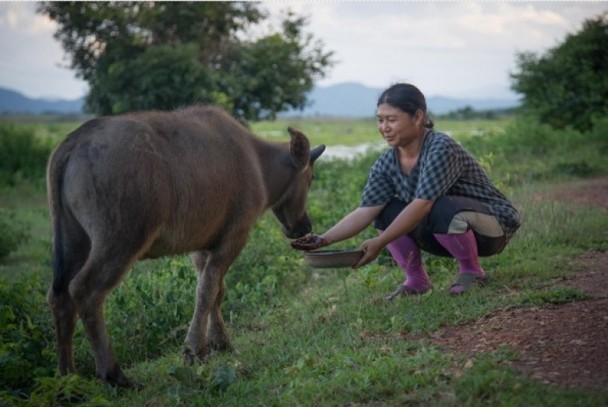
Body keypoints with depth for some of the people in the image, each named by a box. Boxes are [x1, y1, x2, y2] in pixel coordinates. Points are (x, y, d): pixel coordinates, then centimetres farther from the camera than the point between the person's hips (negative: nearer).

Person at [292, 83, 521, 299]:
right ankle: (416, 280, 3)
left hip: (492, 226, -6)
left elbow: (422, 205, -34)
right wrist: (325, 239, -28)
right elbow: (366, 211, -13)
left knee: (443, 210, -36)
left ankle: (471, 271, -9)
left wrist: (379, 242, -39)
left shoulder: (441, 149, -26)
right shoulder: (386, 164, -6)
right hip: (443, 232, 6)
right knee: (386, 212, -11)